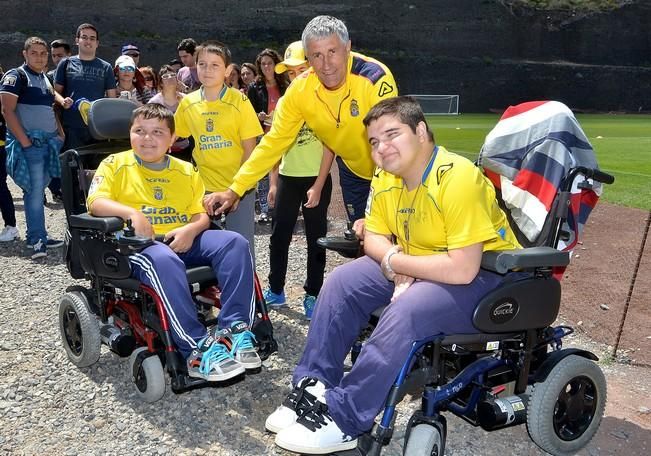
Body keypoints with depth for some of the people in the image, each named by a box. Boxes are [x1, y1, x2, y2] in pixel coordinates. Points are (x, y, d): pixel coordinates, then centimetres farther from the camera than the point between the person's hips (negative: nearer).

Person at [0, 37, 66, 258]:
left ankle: (37, 236, 16)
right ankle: (37, 240, -6)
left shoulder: (45, 78, 18)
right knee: (35, 190, -10)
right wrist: (24, 141, -18)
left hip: (49, 142, 7)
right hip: (30, 143, -7)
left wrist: (60, 133, 13)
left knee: (38, 189, 10)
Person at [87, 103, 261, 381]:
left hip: (184, 242, 4)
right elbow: (95, 202, -5)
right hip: (139, 245, -4)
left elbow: (202, 214, 11)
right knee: (163, 260, -40)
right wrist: (131, 212, -24)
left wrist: (191, 230, -13)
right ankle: (196, 349, -40)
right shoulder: (115, 164, 10)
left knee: (235, 242, -22)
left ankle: (234, 330, -28)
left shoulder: (186, 171, 19)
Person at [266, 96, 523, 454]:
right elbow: (374, 237, 3)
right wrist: (398, 266, -19)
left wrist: (394, 263, -21)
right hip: (416, 265, 8)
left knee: (407, 309, -32)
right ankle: (314, 386, 1)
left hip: (486, 274, -7)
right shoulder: (385, 176, -4)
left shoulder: (457, 179, -28)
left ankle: (342, 419, -19)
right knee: (343, 282, -5)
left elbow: (462, 269, -33)